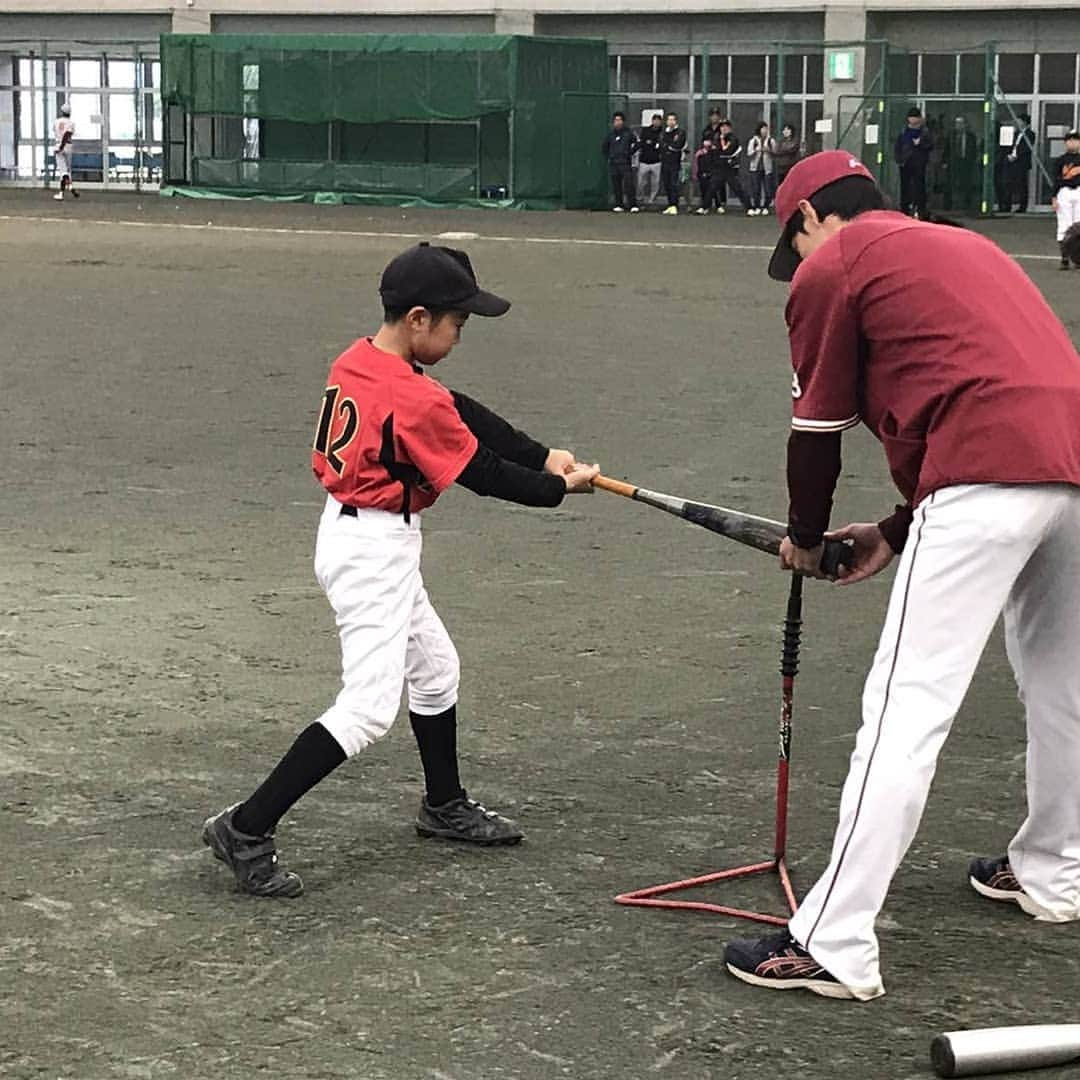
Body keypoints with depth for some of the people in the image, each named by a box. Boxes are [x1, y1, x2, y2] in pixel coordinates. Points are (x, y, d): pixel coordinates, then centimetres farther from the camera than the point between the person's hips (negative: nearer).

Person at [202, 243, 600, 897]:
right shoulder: (415, 400, -24)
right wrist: (560, 487, 1)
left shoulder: (355, 363, 4)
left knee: (436, 670, 25)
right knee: (368, 709, -11)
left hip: (349, 529, 10)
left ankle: (446, 806, 43)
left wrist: (545, 456, 4)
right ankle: (246, 830, -11)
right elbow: (483, 474, -14)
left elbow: (468, 417, 7)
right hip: (375, 551, -10)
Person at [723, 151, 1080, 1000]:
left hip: (992, 481, -8)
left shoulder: (831, 266, 9)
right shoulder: (963, 246, 32)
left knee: (907, 709, -8)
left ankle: (836, 947, -7)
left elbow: (818, 429, 9)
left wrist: (805, 540, 26)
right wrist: (898, 533, 30)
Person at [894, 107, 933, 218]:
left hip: (919, 164, -3)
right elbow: (897, 147, 11)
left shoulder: (924, 132, 5)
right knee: (905, 187, 5)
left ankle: (920, 210, -5)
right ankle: (905, 208, 12)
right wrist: (899, 160, 0)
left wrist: (920, 144, -13)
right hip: (905, 164, 3)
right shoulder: (903, 132, 11)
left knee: (919, 187, -6)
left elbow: (931, 145, 1)